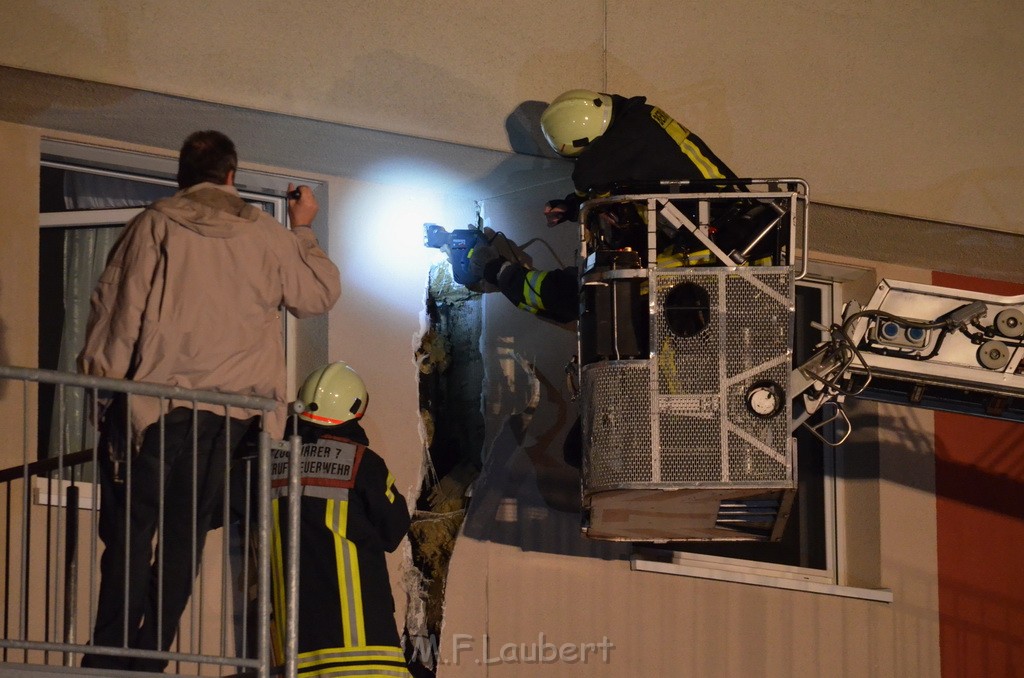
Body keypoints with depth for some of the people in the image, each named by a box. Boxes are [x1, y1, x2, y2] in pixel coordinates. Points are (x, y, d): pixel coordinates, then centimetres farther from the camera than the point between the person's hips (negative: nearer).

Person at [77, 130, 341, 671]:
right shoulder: (266, 235, 9)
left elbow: (116, 303, -3)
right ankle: (148, 658, 1)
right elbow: (320, 293, 20)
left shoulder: (156, 224, 2)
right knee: (185, 534, 6)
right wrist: (303, 232, 34)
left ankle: (109, 657, -11)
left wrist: (99, 378, 2)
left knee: (131, 527, -2)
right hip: (229, 411, 2)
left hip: (158, 398, -2)